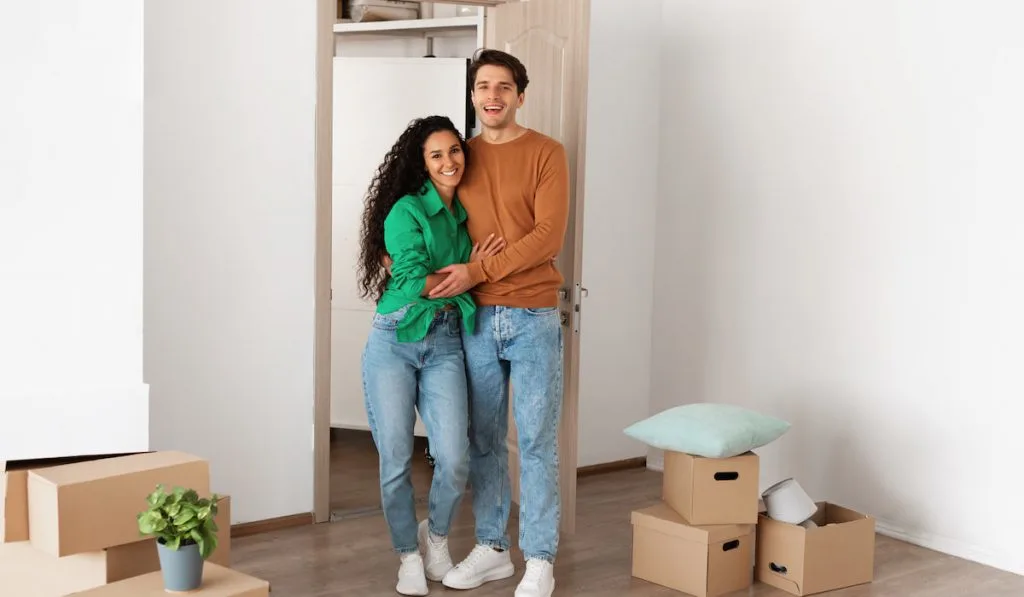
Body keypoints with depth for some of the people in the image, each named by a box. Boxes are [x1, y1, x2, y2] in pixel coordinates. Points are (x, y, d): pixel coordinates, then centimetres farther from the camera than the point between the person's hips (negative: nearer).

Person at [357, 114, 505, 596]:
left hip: (445, 344, 4)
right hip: (394, 341, -3)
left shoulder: (467, 213, 14)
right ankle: (408, 555, 20)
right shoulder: (406, 211, -5)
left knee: (454, 459, -9)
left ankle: (436, 536, 20)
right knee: (396, 460, -1)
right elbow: (411, 280, -13)